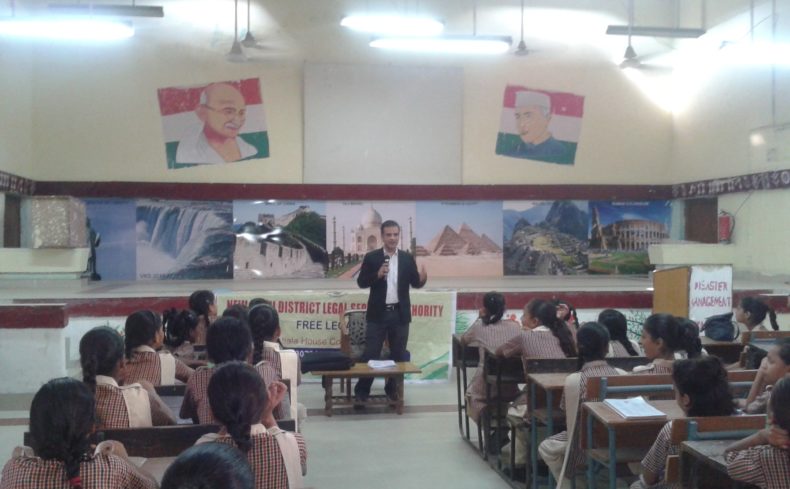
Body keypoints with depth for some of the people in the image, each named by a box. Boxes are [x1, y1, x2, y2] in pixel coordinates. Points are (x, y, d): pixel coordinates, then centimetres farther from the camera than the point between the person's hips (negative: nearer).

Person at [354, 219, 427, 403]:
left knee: (399, 354, 9)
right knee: (371, 353, 1)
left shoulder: (407, 258, 4)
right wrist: (378, 275, -21)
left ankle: (393, 388, 23)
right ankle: (362, 389, 12)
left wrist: (422, 279, -18)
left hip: (400, 313, 2)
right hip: (378, 313, -2)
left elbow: (414, 283, 4)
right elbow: (361, 282, -4)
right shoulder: (371, 257, -1)